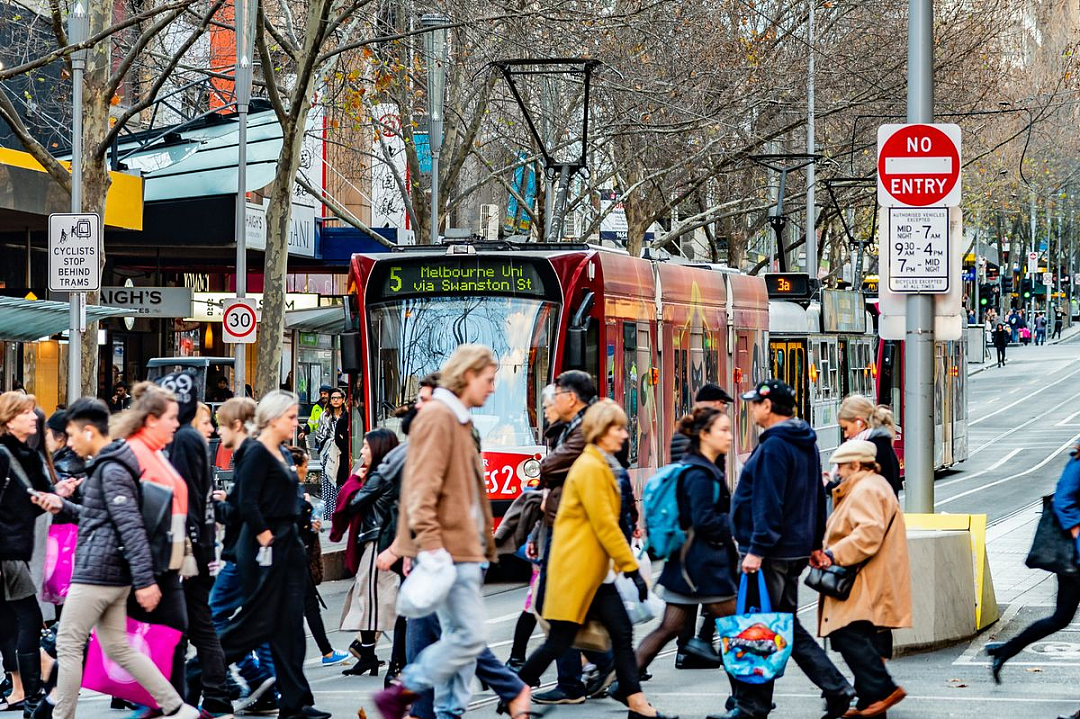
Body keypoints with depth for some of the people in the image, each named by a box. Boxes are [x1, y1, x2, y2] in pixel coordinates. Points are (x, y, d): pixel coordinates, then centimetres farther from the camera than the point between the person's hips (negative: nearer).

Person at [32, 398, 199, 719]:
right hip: (113, 575, 10)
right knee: (118, 648, 11)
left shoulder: (112, 471, -15)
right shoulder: (106, 466, 16)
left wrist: (145, 581, -25)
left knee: (68, 645, -2)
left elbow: (131, 528, -21)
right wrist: (63, 506, 18)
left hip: (96, 573, -10)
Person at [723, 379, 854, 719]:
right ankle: (836, 688, 10)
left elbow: (769, 503, -23)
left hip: (771, 552, -10)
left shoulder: (774, 446, -16)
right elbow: (818, 499, 20)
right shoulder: (806, 444, 15)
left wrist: (756, 549, -24)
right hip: (796, 549, 10)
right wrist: (815, 544, 24)